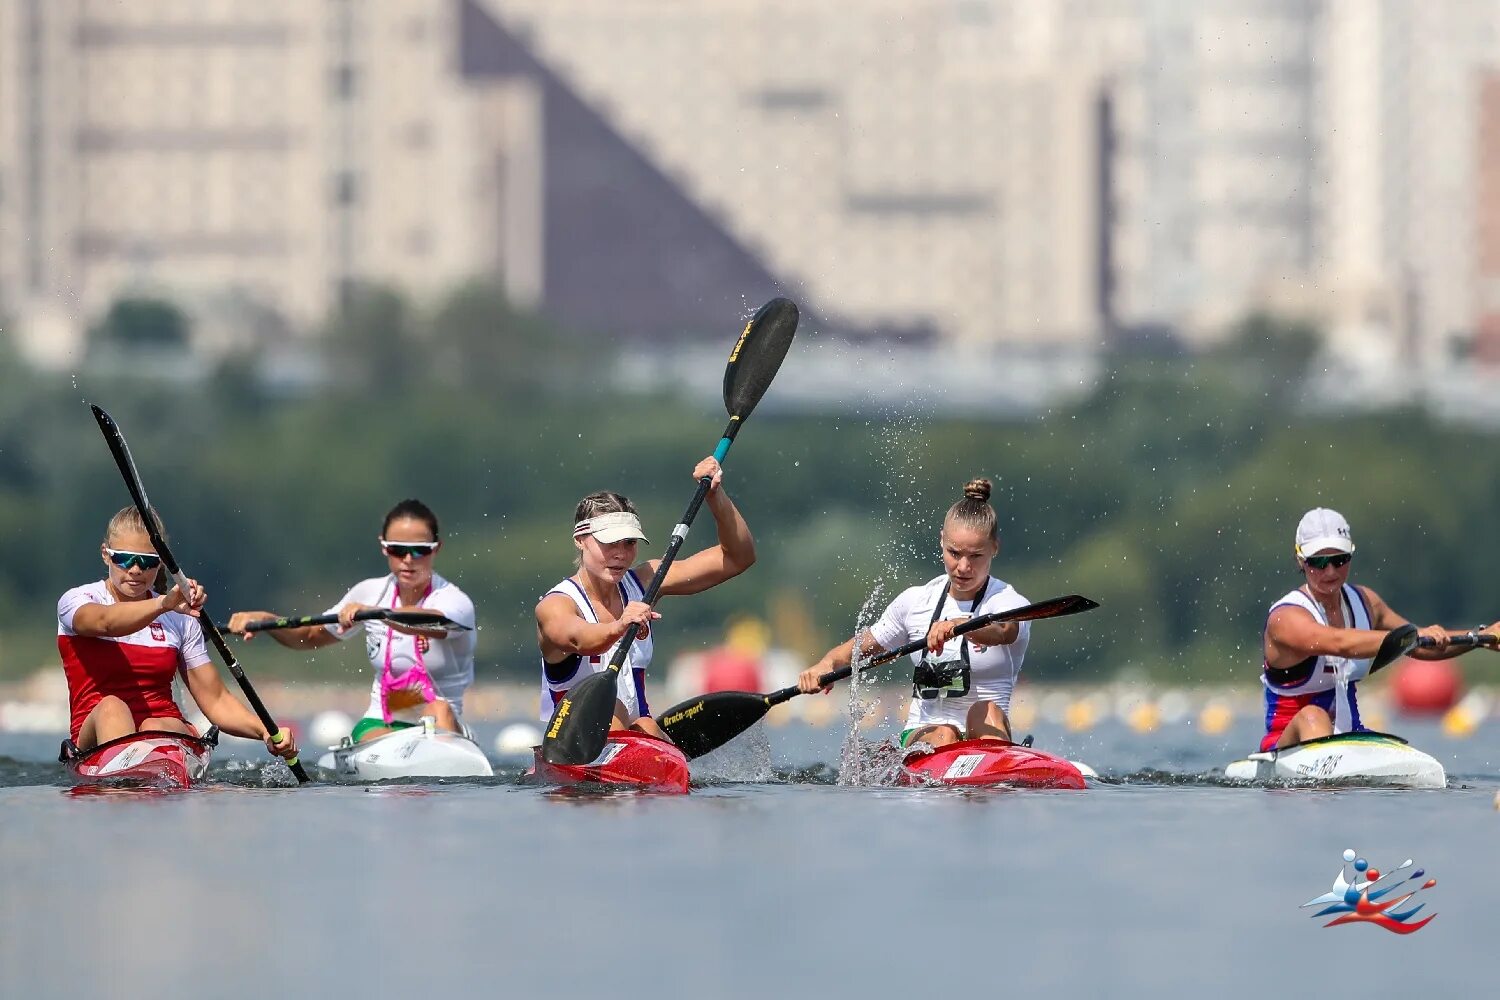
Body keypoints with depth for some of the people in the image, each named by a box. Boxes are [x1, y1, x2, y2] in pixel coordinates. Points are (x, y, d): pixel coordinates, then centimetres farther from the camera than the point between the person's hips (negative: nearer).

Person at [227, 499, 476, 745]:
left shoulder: (455, 602, -11)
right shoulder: (371, 593, 5)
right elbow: (310, 636, 18)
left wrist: (371, 612, -55)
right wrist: (264, 619, -2)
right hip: (378, 724, 2)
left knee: (439, 710, -37)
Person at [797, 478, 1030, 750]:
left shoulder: (1011, 604, -3)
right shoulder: (916, 601, 10)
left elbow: (1002, 632, -28)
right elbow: (857, 649, 17)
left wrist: (958, 625, -51)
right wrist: (825, 665, -7)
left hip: (985, 738, -2)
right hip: (920, 738, 2)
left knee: (987, 712, -34)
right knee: (944, 736, -31)